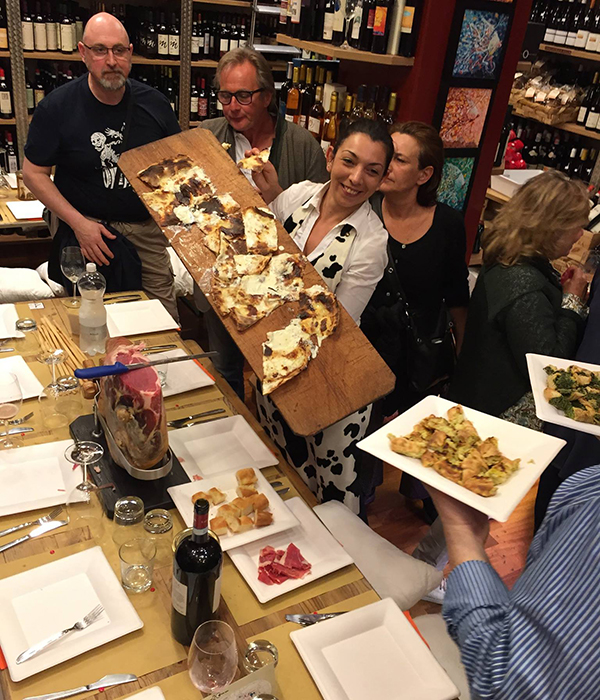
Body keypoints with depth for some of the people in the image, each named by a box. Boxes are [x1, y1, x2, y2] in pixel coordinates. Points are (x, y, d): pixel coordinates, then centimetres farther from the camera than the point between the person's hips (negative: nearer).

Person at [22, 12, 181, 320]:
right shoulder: (57, 106, -7)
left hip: (147, 226, 3)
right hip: (85, 223, -2)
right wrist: (78, 222, -11)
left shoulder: (154, 103, 1)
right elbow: (34, 172, -2)